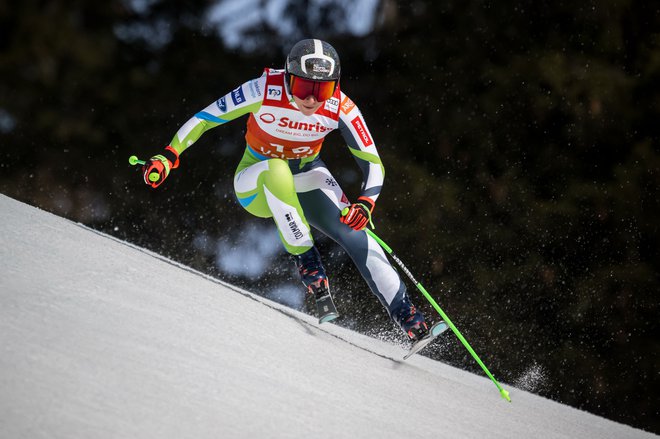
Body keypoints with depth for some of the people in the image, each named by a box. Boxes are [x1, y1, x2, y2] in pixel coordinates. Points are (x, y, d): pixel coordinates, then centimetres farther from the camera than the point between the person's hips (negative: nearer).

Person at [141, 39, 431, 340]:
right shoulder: (264, 91, -28)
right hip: (256, 186, -2)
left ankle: (403, 312, -18)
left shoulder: (340, 107, -22)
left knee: (352, 229, -22)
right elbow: (205, 118, -18)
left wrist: (366, 202, -38)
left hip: (307, 175, 2)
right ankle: (305, 259, -26)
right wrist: (169, 156, -29)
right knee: (276, 169, -38)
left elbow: (372, 163, -19)